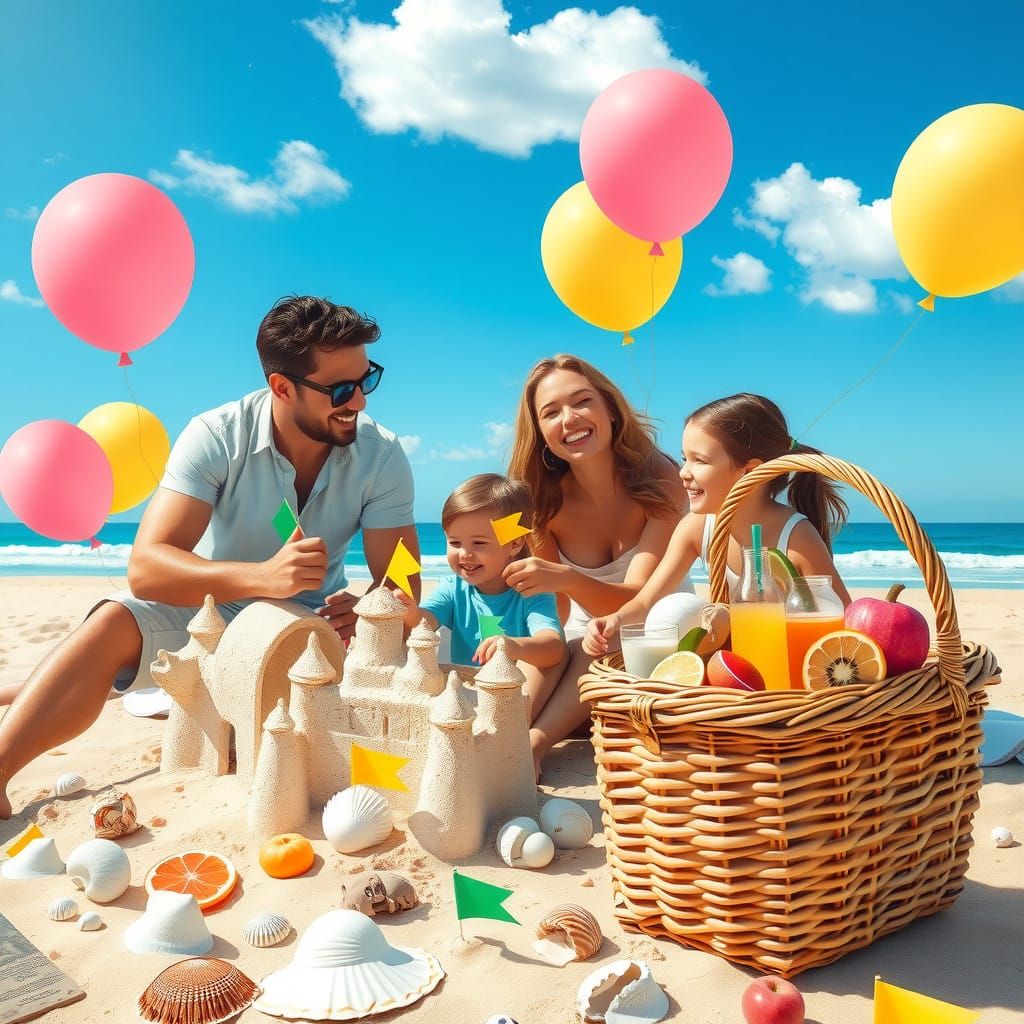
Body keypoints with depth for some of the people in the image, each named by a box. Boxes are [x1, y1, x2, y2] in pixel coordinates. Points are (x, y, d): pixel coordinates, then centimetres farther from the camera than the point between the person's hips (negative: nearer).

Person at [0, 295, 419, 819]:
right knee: (114, 624, -29)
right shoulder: (216, 437, -21)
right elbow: (145, 566, -31)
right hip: (207, 605, -2)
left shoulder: (382, 456, -16)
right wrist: (263, 576, -49)